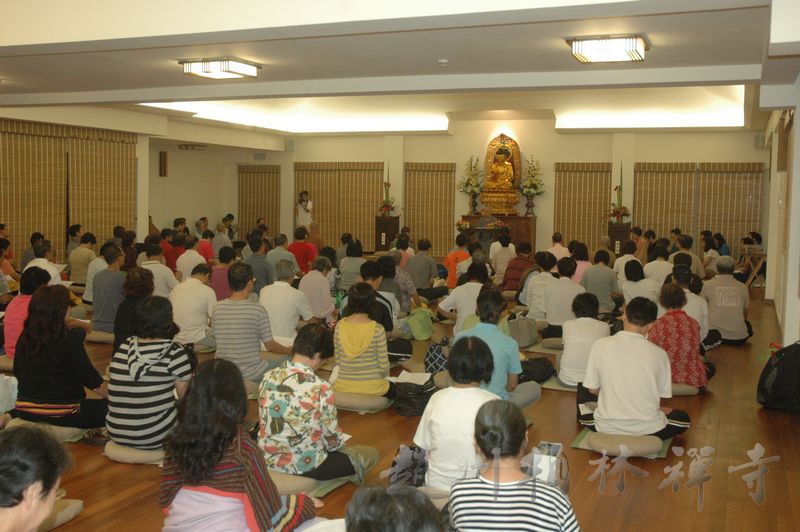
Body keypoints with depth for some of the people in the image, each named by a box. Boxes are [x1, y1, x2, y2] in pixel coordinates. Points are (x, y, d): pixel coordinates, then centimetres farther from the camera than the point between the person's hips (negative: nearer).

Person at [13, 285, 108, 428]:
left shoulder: (24, 337, 0)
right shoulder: (69, 340, -17)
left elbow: (18, 373, 13)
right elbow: (91, 379, -10)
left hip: (25, 412, 6)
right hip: (62, 415, -6)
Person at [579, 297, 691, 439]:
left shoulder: (600, 345, -8)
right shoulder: (658, 353, -8)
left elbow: (592, 389, 1)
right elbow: (663, 394, 2)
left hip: (607, 427, 2)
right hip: (646, 429, -1)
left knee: (582, 393, 31)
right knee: (683, 418, 28)